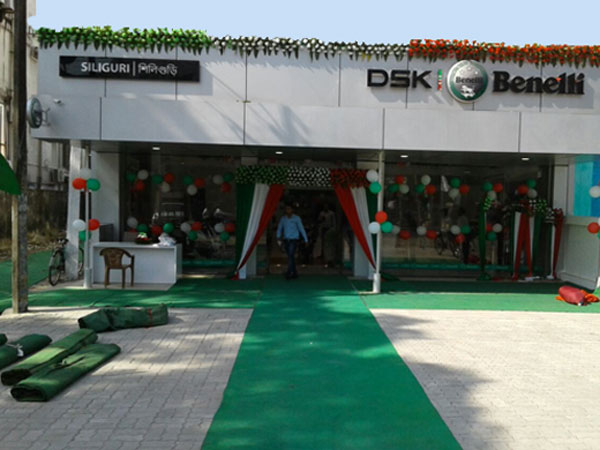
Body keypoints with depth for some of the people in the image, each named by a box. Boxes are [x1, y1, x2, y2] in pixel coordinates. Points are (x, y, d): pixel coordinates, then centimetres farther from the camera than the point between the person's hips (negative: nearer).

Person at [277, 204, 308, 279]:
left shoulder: (296, 218, -5)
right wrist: (278, 236, -11)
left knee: (291, 255, -18)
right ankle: (294, 273, 17)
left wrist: (306, 239, 0)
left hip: (294, 239, -4)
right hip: (286, 240, 4)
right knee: (291, 256, 9)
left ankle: (289, 272, -22)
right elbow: (279, 228, 8)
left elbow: (301, 229, -2)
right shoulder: (283, 218, 6)